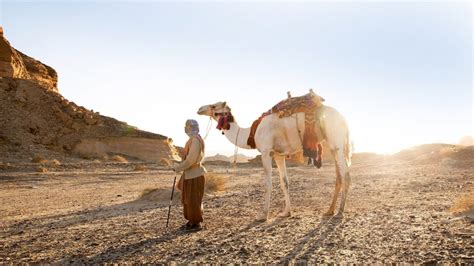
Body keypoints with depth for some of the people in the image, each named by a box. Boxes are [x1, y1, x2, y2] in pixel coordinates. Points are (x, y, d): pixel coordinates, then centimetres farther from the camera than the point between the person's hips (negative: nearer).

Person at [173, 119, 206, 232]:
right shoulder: (192, 139, 12)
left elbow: (191, 159, -24)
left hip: (194, 175, -10)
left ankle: (196, 223, 11)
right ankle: (191, 221, 27)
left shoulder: (195, 140, -19)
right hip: (189, 174, 10)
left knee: (193, 200, 0)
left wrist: (177, 167, -16)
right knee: (187, 199, 16)